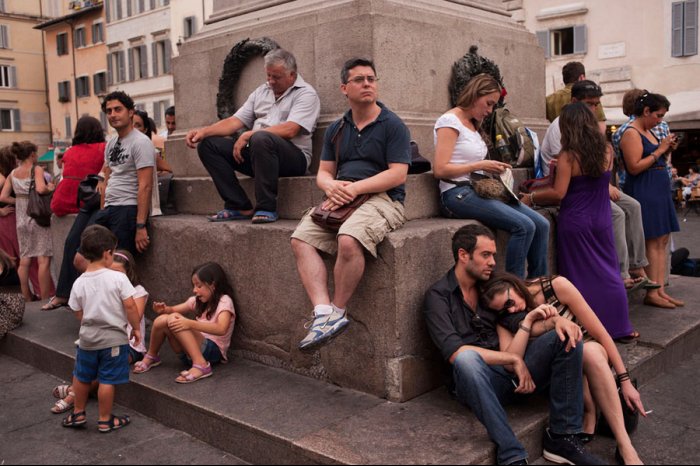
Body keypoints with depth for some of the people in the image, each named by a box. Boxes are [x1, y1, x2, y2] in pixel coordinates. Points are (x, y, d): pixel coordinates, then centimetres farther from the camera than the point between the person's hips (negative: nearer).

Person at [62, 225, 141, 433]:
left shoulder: (79, 283, -4)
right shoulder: (118, 278, -16)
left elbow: (79, 314, 3)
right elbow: (130, 307, -17)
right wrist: (136, 328, -3)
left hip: (88, 338, 4)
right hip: (114, 338, -4)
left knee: (82, 377, 22)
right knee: (107, 381, 6)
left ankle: (78, 414, 37)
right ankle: (105, 420, 17)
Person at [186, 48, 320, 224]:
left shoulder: (306, 94, -1)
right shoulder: (261, 92, 21)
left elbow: (289, 130, -17)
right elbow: (235, 121, 15)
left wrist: (248, 135, -18)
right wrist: (204, 131, -1)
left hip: (293, 156, -7)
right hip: (256, 151, 7)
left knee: (261, 139, -38)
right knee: (208, 145, -5)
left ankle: (266, 208, -27)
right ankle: (239, 206, -11)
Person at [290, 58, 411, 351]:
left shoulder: (392, 125, 1)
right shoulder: (336, 129, 20)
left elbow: (398, 174, -9)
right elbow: (323, 172, 17)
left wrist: (353, 188, -16)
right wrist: (332, 187, -8)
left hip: (382, 198, -6)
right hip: (340, 200, 6)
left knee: (348, 240, -34)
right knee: (301, 239, -18)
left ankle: (337, 312, -16)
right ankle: (324, 313, -26)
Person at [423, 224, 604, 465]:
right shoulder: (438, 296, -5)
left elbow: (520, 325, 7)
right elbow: (454, 352, -18)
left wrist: (556, 320, -13)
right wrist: (514, 359, -18)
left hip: (516, 373, 6)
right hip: (478, 381, -6)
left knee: (567, 337, -12)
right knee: (467, 359, -39)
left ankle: (562, 437, -12)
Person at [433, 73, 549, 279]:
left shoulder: (473, 124, 21)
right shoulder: (450, 121, -6)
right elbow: (440, 169, -16)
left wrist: (493, 168, -1)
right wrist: (481, 165, -14)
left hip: (480, 190, 9)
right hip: (458, 194, -9)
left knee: (541, 224, -6)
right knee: (524, 226, -23)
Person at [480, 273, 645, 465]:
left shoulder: (556, 286, -17)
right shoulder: (506, 320, -9)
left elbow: (599, 332, -13)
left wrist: (625, 380, -13)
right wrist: (527, 320, -31)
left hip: (592, 354, 0)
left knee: (590, 351, -37)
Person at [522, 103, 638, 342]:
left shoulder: (568, 156, -12)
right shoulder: (607, 151, 2)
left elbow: (558, 193, -17)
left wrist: (530, 198, -4)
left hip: (575, 222, -4)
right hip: (601, 221, 4)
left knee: (581, 277, 5)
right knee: (609, 273, 12)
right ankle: (620, 327, 17)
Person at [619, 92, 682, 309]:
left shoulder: (648, 132, 18)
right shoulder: (631, 133, -11)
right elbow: (634, 167, -20)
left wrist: (667, 150, 7)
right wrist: (659, 150, -14)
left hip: (659, 190, 10)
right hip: (643, 192, -10)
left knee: (662, 241, 7)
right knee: (652, 242, -8)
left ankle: (660, 290, 9)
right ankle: (651, 293, -3)